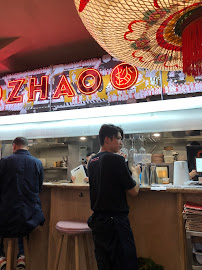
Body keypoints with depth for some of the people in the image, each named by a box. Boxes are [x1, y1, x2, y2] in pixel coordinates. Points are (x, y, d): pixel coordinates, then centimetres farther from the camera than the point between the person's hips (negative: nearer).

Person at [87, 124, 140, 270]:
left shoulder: (92, 161, 5)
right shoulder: (116, 160, -18)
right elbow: (134, 191, -12)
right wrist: (135, 173, 6)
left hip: (97, 220, 8)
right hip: (115, 221, -8)